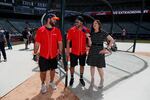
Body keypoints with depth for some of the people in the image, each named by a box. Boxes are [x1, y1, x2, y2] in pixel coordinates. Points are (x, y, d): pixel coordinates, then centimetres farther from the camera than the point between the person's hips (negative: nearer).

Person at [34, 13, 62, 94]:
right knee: (43, 71, 9)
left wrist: (60, 51, -1)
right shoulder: (40, 30, -8)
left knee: (53, 69, 16)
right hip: (43, 55, -2)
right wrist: (35, 53, -5)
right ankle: (43, 84, 33)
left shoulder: (57, 30, 0)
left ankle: (51, 82, 40)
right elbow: (37, 43, -6)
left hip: (54, 55, 3)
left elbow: (60, 42, 4)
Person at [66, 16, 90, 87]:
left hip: (83, 52, 2)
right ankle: (72, 78, 31)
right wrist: (67, 52, -8)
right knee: (72, 66, 9)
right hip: (74, 52, -2)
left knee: (82, 65, 15)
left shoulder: (86, 30, -4)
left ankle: (81, 78, 35)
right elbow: (68, 41, -7)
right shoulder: (71, 30, -9)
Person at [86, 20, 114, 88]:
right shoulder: (91, 33, 5)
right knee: (92, 66, 11)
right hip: (92, 51, 4)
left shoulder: (103, 33, -6)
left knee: (99, 67, 1)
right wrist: (88, 37, -14)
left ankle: (102, 81, 23)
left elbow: (112, 40, -4)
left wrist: (107, 48, -9)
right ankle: (92, 79, 29)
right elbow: (90, 44, 1)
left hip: (99, 51, -4)